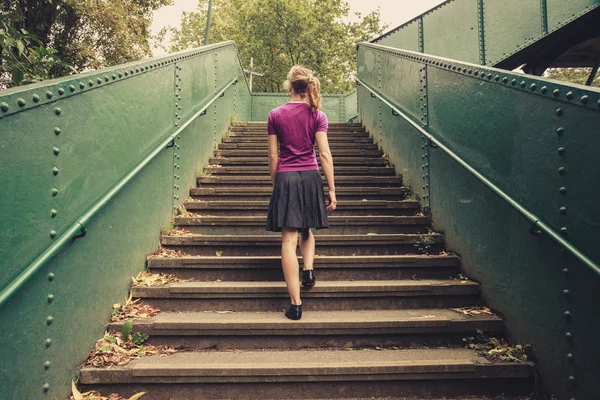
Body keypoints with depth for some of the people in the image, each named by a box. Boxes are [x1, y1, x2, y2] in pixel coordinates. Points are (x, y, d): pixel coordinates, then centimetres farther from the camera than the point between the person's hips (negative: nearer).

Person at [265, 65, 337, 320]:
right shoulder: (317, 115, 1)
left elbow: (273, 156, 3)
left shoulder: (275, 115, 3)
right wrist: (332, 190, -2)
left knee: (289, 238, -1)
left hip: (285, 178, -1)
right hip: (310, 177, 1)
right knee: (307, 230, 28)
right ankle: (308, 270, 12)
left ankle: (295, 304, 0)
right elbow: (324, 153, -5)